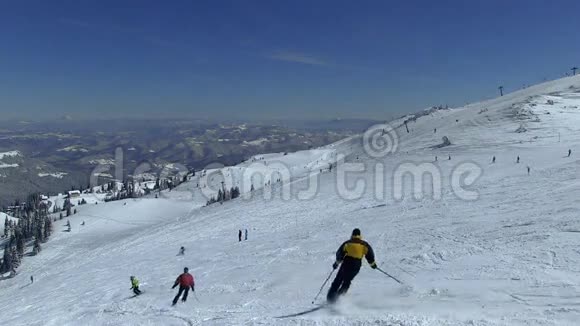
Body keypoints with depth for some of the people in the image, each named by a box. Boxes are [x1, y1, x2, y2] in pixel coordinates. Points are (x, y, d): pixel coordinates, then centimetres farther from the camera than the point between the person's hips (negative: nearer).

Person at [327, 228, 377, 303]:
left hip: (346, 263, 0)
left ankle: (330, 297, 9)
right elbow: (370, 254, 4)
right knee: (347, 282, 13)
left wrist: (337, 262, 14)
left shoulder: (347, 243, 5)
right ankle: (337, 297, 1)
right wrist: (372, 263, 17)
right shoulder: (364, 244, 5)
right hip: (356, 265, 0)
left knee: (338, 280, 14)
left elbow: (340, 253, 3)